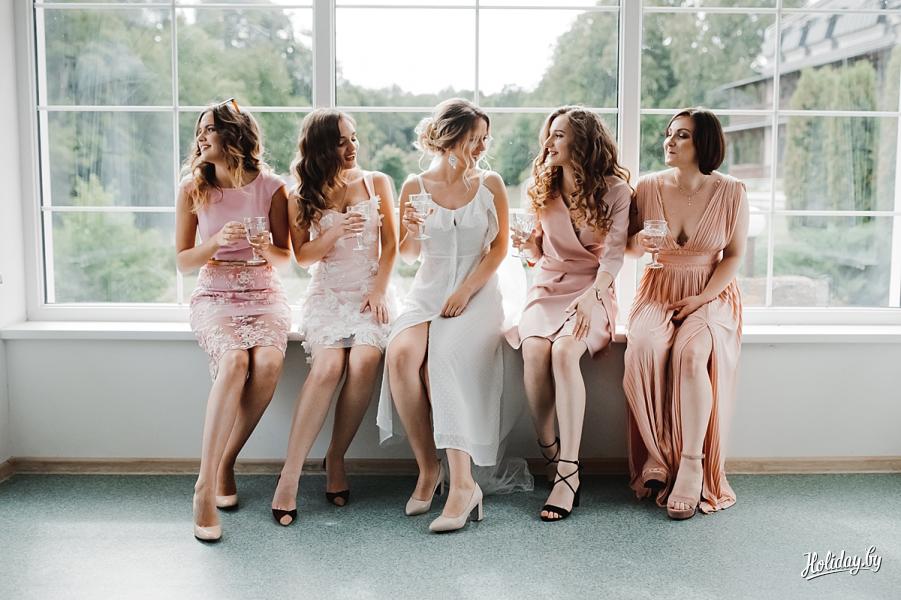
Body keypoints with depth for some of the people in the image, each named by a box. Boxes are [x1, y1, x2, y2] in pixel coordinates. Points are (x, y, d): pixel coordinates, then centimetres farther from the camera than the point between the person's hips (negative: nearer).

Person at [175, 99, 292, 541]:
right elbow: (183, 260, 5)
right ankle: (205, 486, -28)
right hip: (214, 297, -1)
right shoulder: (193, 189, 2)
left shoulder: (271, 188, 1)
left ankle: (225, 463, -12)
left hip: (264, 295, 1)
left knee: (268, 362, -31)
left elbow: (284, 259, 8)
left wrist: (266, 249, -16)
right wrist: (219, 240, -14)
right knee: (234, 361, -33)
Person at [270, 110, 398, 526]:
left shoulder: (377, 182, 10)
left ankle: (336, 457, -14)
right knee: (328, 365, -29)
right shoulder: (302, 196, 9)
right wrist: (336, 232, -13)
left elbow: (390, 243, 6)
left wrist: (379, 290, -7)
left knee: (364, 360, -30)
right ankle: (290, 473, -26)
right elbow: (303, 256, 5)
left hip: (370, 292, 1)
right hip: (326, 295, 0)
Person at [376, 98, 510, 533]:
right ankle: (427, 467, -16)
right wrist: (412, 233, -9)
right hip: (427, 290, 2)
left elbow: (499, 245, 3)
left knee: (441, 360, -30)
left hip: (477, 292, -1)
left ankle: (463, 483, -31)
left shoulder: (490, 184, 5)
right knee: (400, 354, -30)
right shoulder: (415, 187, 6)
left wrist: (465, 291, -10)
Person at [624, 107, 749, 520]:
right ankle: (655, 458, -20)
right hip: (658, 292, 2)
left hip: (711, 295, -1)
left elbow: (735, 255, 1)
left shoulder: (730, 193, -2)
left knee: (691, 352, -34)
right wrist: (639, 243, -13)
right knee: (644, 349, -32)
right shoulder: (649, 187, 2)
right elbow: (627, 246, 12)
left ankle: (691, 470, -26)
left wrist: (702, 298, -12)